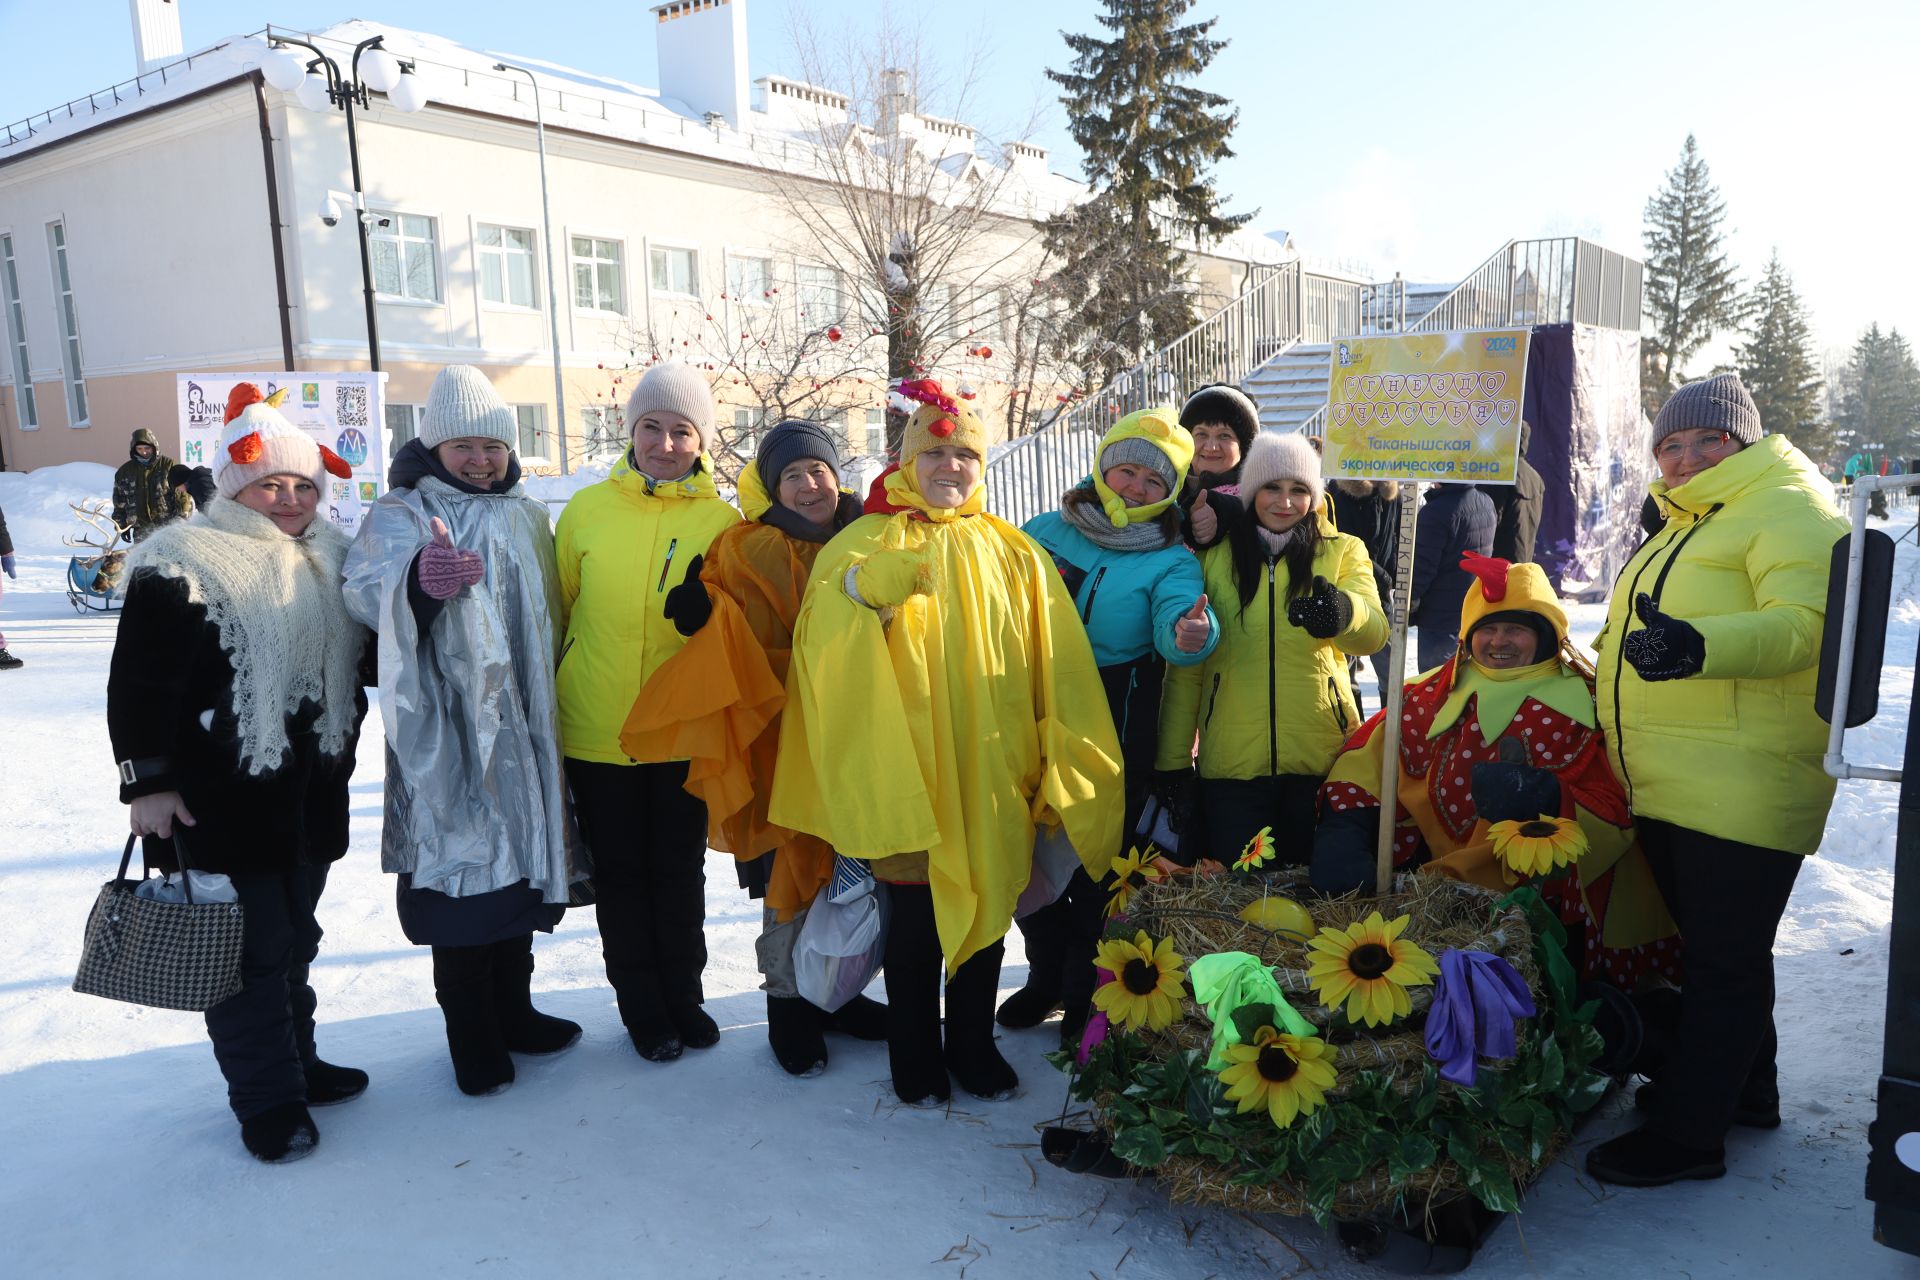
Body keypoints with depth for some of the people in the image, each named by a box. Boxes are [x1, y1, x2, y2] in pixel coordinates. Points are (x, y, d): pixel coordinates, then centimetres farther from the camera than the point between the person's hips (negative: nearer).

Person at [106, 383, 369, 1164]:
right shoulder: (182, 568, -12)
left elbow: (357, 665, 20)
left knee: (294, 939, 18)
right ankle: (268, 1100, 12)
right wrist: (147, 781, -16)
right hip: (220, 801, -7)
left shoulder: (327, 564, 10)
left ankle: (296, 1062, 33)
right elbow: (140, 683, -14)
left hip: (311, 798, 7)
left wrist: (340, 753, 14)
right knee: (249, 950, -1)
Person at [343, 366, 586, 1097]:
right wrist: (418, 579, -45)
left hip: (519, 731, 6)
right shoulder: (401, 515, -4)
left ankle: (513, 1010, 30)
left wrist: (548, 703, 19)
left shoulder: (527, 518, 14)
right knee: (459, 872, -2)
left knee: (519, 863, 14)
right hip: (445, 735, -6)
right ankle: (472, 1038, 13)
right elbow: (365, 592, -24)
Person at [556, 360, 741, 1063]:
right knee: (620, 874, 12)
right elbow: (558, 608, 5)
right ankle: (642, 1007, 29)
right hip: (597, 732, 0)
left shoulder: (721, 519, -3)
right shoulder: (588, 508, -2)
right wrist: (547, 697, 6)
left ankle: (684, 996, 32)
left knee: (680, 871, 13)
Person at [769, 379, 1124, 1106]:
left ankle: (973, 1045, 32)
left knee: (987, 907, 12)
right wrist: (860, 592, -32)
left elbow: (1054, 669, 5)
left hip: (991, 773, 3)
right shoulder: (866, 544, -1)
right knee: (915, 917, 7)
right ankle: (914, 1056, 27)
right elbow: (827, 646, -14)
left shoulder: (1012, 554, 7)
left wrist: (1059, 765, 0)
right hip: (906, 772, -2)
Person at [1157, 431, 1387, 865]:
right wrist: (1173, 761, 0)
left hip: (1319, 757, 0)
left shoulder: (1343, 551, 5)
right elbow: (1186, 665, 5)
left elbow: (1373, 632, -13)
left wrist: (1342, 612, -37)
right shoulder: (1214, 556, 5)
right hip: (1231, 760, 0)